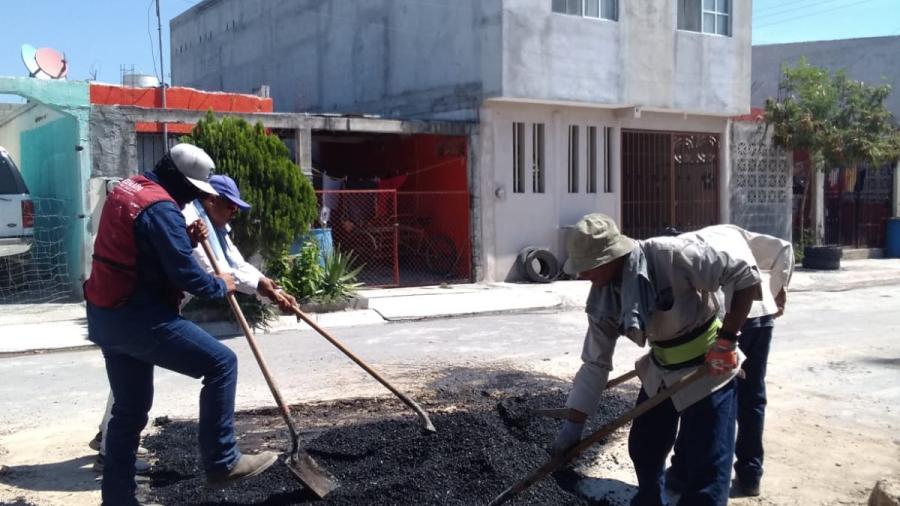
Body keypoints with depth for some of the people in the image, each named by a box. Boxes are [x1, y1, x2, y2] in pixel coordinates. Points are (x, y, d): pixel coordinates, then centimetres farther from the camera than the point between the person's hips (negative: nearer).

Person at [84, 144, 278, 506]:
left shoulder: (126, 190, 15)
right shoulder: (161, 206, -17)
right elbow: (184, 273, -20)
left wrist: (186, 237, 8)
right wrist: (220, 286, -2)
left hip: (108, 315, 10)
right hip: (139, 316, -10)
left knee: (129, 409, 18)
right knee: (221, 362, -8)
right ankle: (221, 462, -5)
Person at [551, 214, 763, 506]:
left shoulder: (670, 255, -30)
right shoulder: (602, 299, -10)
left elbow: (745, 275, -23)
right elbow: (595, 364, -3)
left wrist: (726, 339, -24)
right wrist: (572, 426, -4)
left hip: (708, 369, -6)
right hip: (660, 372, 6)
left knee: (707, 468, -5)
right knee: (643, 450, 17)